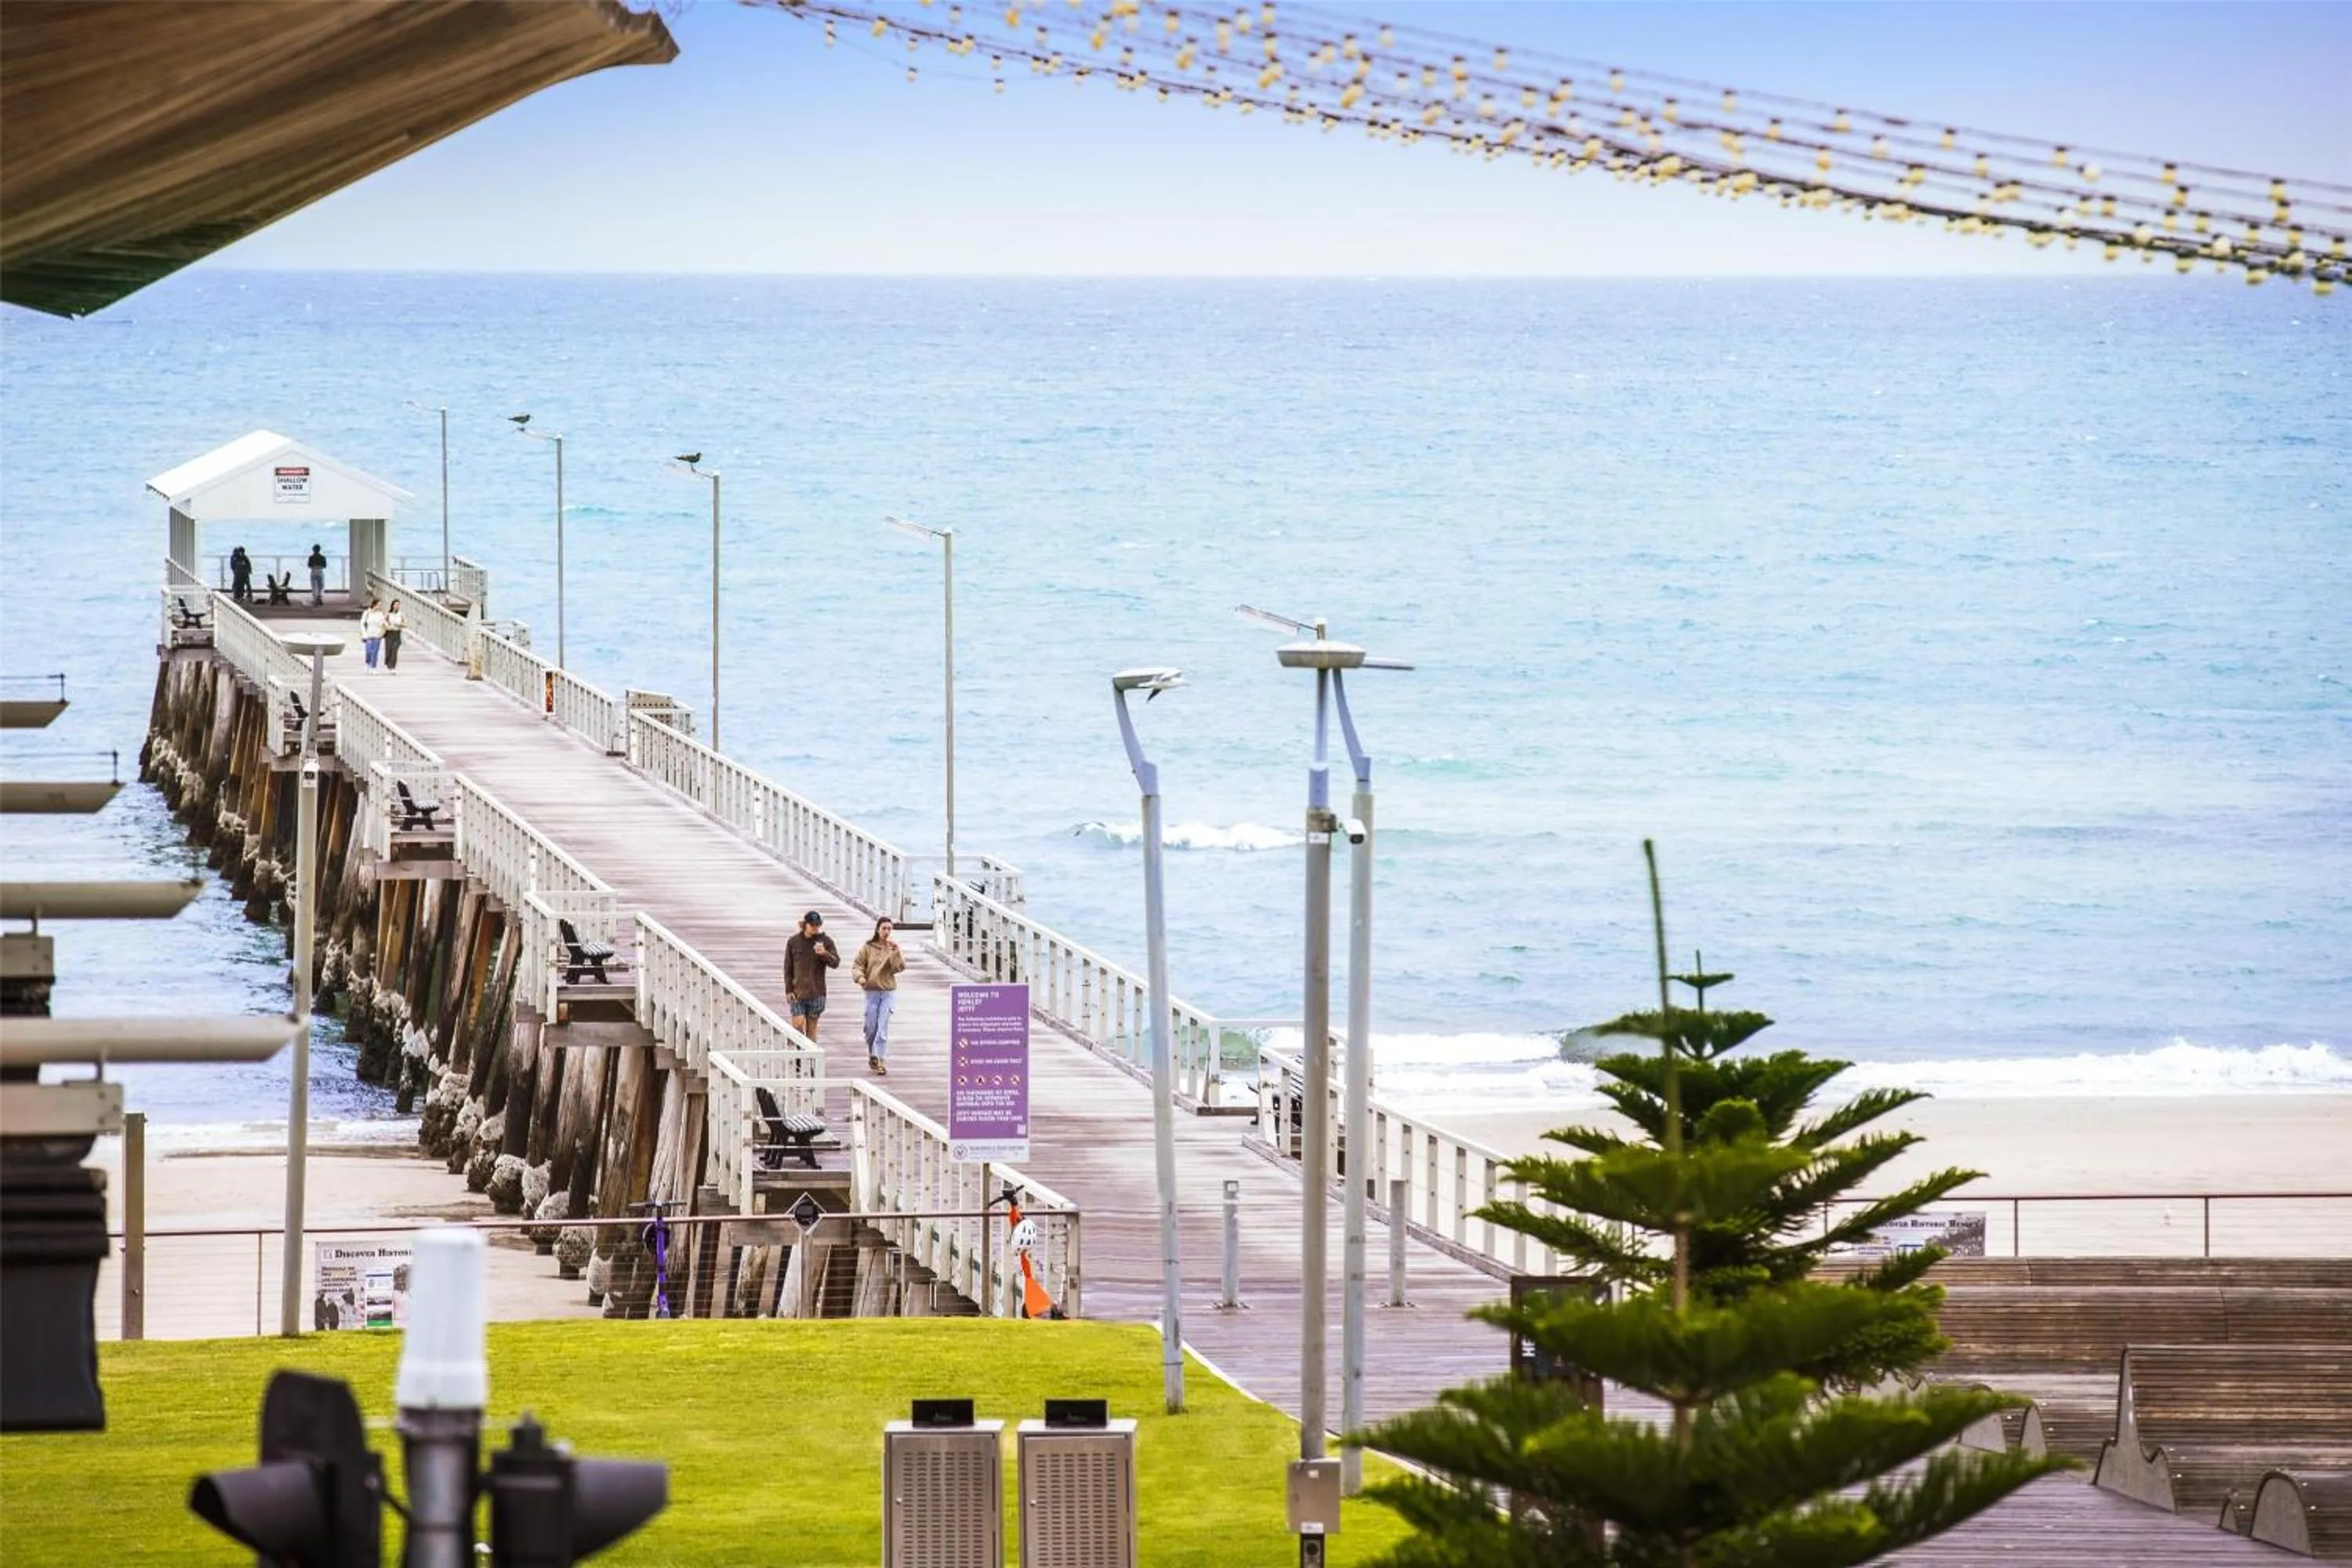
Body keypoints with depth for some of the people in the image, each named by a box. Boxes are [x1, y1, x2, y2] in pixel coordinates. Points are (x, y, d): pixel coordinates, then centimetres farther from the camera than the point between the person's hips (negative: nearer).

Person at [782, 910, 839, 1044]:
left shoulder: (826, 941, 1)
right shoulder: (794, 942, 2)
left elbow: (836, 963, -4)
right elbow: (788, 968, 5)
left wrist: (824, 954, -24)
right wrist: (788, 990, -2)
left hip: (816, 992, 0)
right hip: (798, 992, 0)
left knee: (812, 1027, 3)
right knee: (798, 1023, -11)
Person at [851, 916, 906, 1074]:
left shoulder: (893, 947, 2)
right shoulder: (868, 947, 0)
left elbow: (900, 967, -8)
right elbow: (857, 965, 0)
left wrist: (895, 951, -20)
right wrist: (859, 977, -19)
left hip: (889, 992, -1)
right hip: (872, 991, 1)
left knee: (883, 1029, -8)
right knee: (871, 1028, 7)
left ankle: (882, 1063, -8)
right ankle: (872, 1054, 33)